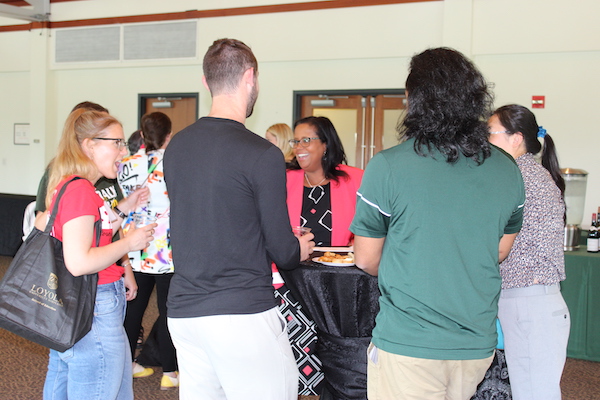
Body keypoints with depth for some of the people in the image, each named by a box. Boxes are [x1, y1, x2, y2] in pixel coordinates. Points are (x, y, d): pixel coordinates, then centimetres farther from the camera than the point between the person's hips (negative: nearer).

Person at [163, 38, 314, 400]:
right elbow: (283, 253, -8)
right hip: (243, 314, -7)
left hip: (183, 311, 7)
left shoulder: (176, 146, 6)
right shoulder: (263, 156, -14)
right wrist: (301, 249, 16)